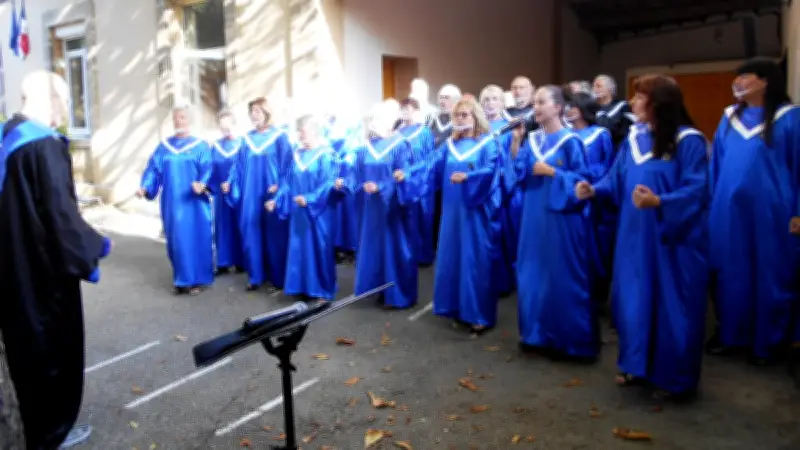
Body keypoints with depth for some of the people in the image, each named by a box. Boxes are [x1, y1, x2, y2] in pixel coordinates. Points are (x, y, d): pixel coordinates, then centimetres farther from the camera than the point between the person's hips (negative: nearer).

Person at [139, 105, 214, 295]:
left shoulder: (201, 146, 0)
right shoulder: (164, 146, 11)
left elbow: (207, 171, -11)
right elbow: (153, 170, 5)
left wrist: (202, 184, -32)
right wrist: (145, 187, -12)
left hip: (193, 203, -4)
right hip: (172, 203, 4)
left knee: (195, 239, 1)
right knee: (176, 240, 8)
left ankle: (197, 279, 11)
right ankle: (181, 279, 19)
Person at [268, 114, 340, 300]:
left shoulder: (326, 155, -10)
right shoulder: (297, 154, 10)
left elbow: (328, 184, -17)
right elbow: (288, 183, 12)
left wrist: (310, 199, -27)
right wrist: (276, 200, 2)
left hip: (318, 212, -6)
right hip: (299, 212, 7)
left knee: (318, 248, 0)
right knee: (299, 248, 9)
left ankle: (322, 289, 11)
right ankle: (305, 287, 20)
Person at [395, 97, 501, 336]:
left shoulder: (488, 144, -2)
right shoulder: (449, 145, 13)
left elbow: (490, 171, -18)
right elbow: (430, 167, 3)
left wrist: (467, 177, -36)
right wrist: (406, 175, -13)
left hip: (476, 211, -5)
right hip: (453, 211, 6)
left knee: (476, 260, -4)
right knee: (454, 258, 9)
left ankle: (482, 314, 3)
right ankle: (459, 308, 20)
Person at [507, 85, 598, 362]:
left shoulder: (571, 142, -8)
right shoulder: (532, 140, 9)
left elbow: (582, 181, -11)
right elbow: (517, 173, 2)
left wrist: (551, 172, -18)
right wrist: (516, 143, -7)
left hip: (561, 218, -6)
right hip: (535, 217, 6)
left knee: (562, 279, 0)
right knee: (534, 276, 10)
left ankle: (569, 340, 13)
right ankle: (540, 335, 23)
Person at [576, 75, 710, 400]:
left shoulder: (688, 141, -13)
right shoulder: (633, 138, 8)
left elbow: (695, 190, -19)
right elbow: (617, 180, 11)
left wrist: (660, 202, -33)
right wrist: (594, 189, -6)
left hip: (673, 239, -7)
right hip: (635, 236, 7)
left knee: (671, 305, 3)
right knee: (634, 301, 14)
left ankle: (674, 378, 18)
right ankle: (638, 365, 31)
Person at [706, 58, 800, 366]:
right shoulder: (729, 117, 8)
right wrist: (711, 203, 7)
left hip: (770, 211, -4)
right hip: (730, 210, 4)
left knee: (769, 276, 6)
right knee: (730, 273, 10)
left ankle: (765, 342, 20)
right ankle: (730, 334, 25)